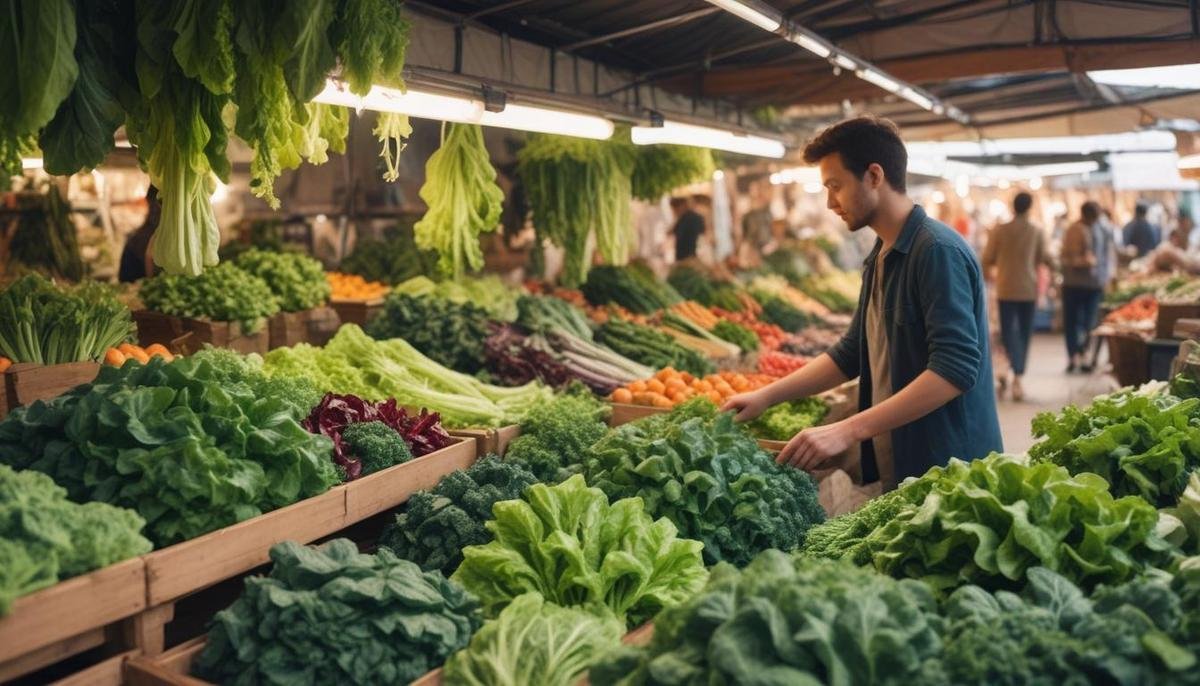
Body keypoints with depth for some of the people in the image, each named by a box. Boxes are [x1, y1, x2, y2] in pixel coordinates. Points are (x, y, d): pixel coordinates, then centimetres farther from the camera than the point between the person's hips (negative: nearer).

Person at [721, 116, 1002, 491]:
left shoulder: (938, 250, -16)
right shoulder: (880, 258, 11)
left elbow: (955, 369, -24)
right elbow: (851, 354, 19)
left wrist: (847, 431, -27)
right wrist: (767, 396, 12)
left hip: (947, 476, -8)